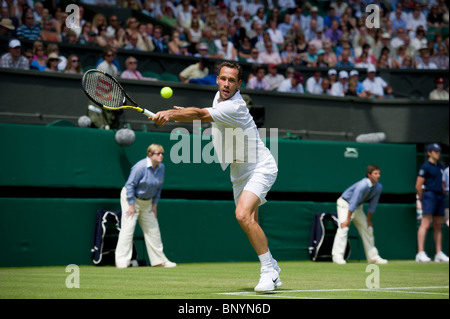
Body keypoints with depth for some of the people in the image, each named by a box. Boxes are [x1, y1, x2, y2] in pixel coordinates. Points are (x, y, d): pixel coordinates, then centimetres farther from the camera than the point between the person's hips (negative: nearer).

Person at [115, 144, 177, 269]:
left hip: (147, 202, 7)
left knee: (153, 230, 10)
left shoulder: (161, 167, -3)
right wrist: (131, 205, -20)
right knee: (128, 229, -13)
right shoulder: (140, 167, -24)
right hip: (131, 199, -7)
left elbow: (158, 188, 9)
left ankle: (159, 259, 18)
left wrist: (155, 205, 6)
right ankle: (122, 261, -13)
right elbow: (130, 185, -21)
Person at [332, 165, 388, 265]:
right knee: (343, 228, -22)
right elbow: (353, 202, -33)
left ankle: (373, 257, 19)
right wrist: (347, 219, -32)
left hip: (358, 207, 8)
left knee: (368, 229, 9)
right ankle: (337, 256, -26)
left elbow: (373, 204, -1)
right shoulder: (362, 185, -33)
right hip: (345, 204, -8)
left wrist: (369, 220, 3)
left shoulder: (378, 187, -10)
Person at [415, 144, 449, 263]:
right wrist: (422, 199, -3)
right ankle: (420, 253, -22)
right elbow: (418, 185, -9)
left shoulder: (440, 167, 17)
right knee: (425, 224, -16)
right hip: (429, 195, -8)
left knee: (438, 226, 9)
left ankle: (439, 253, 12)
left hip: (440, 197, 8)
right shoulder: (425, 166, -6)